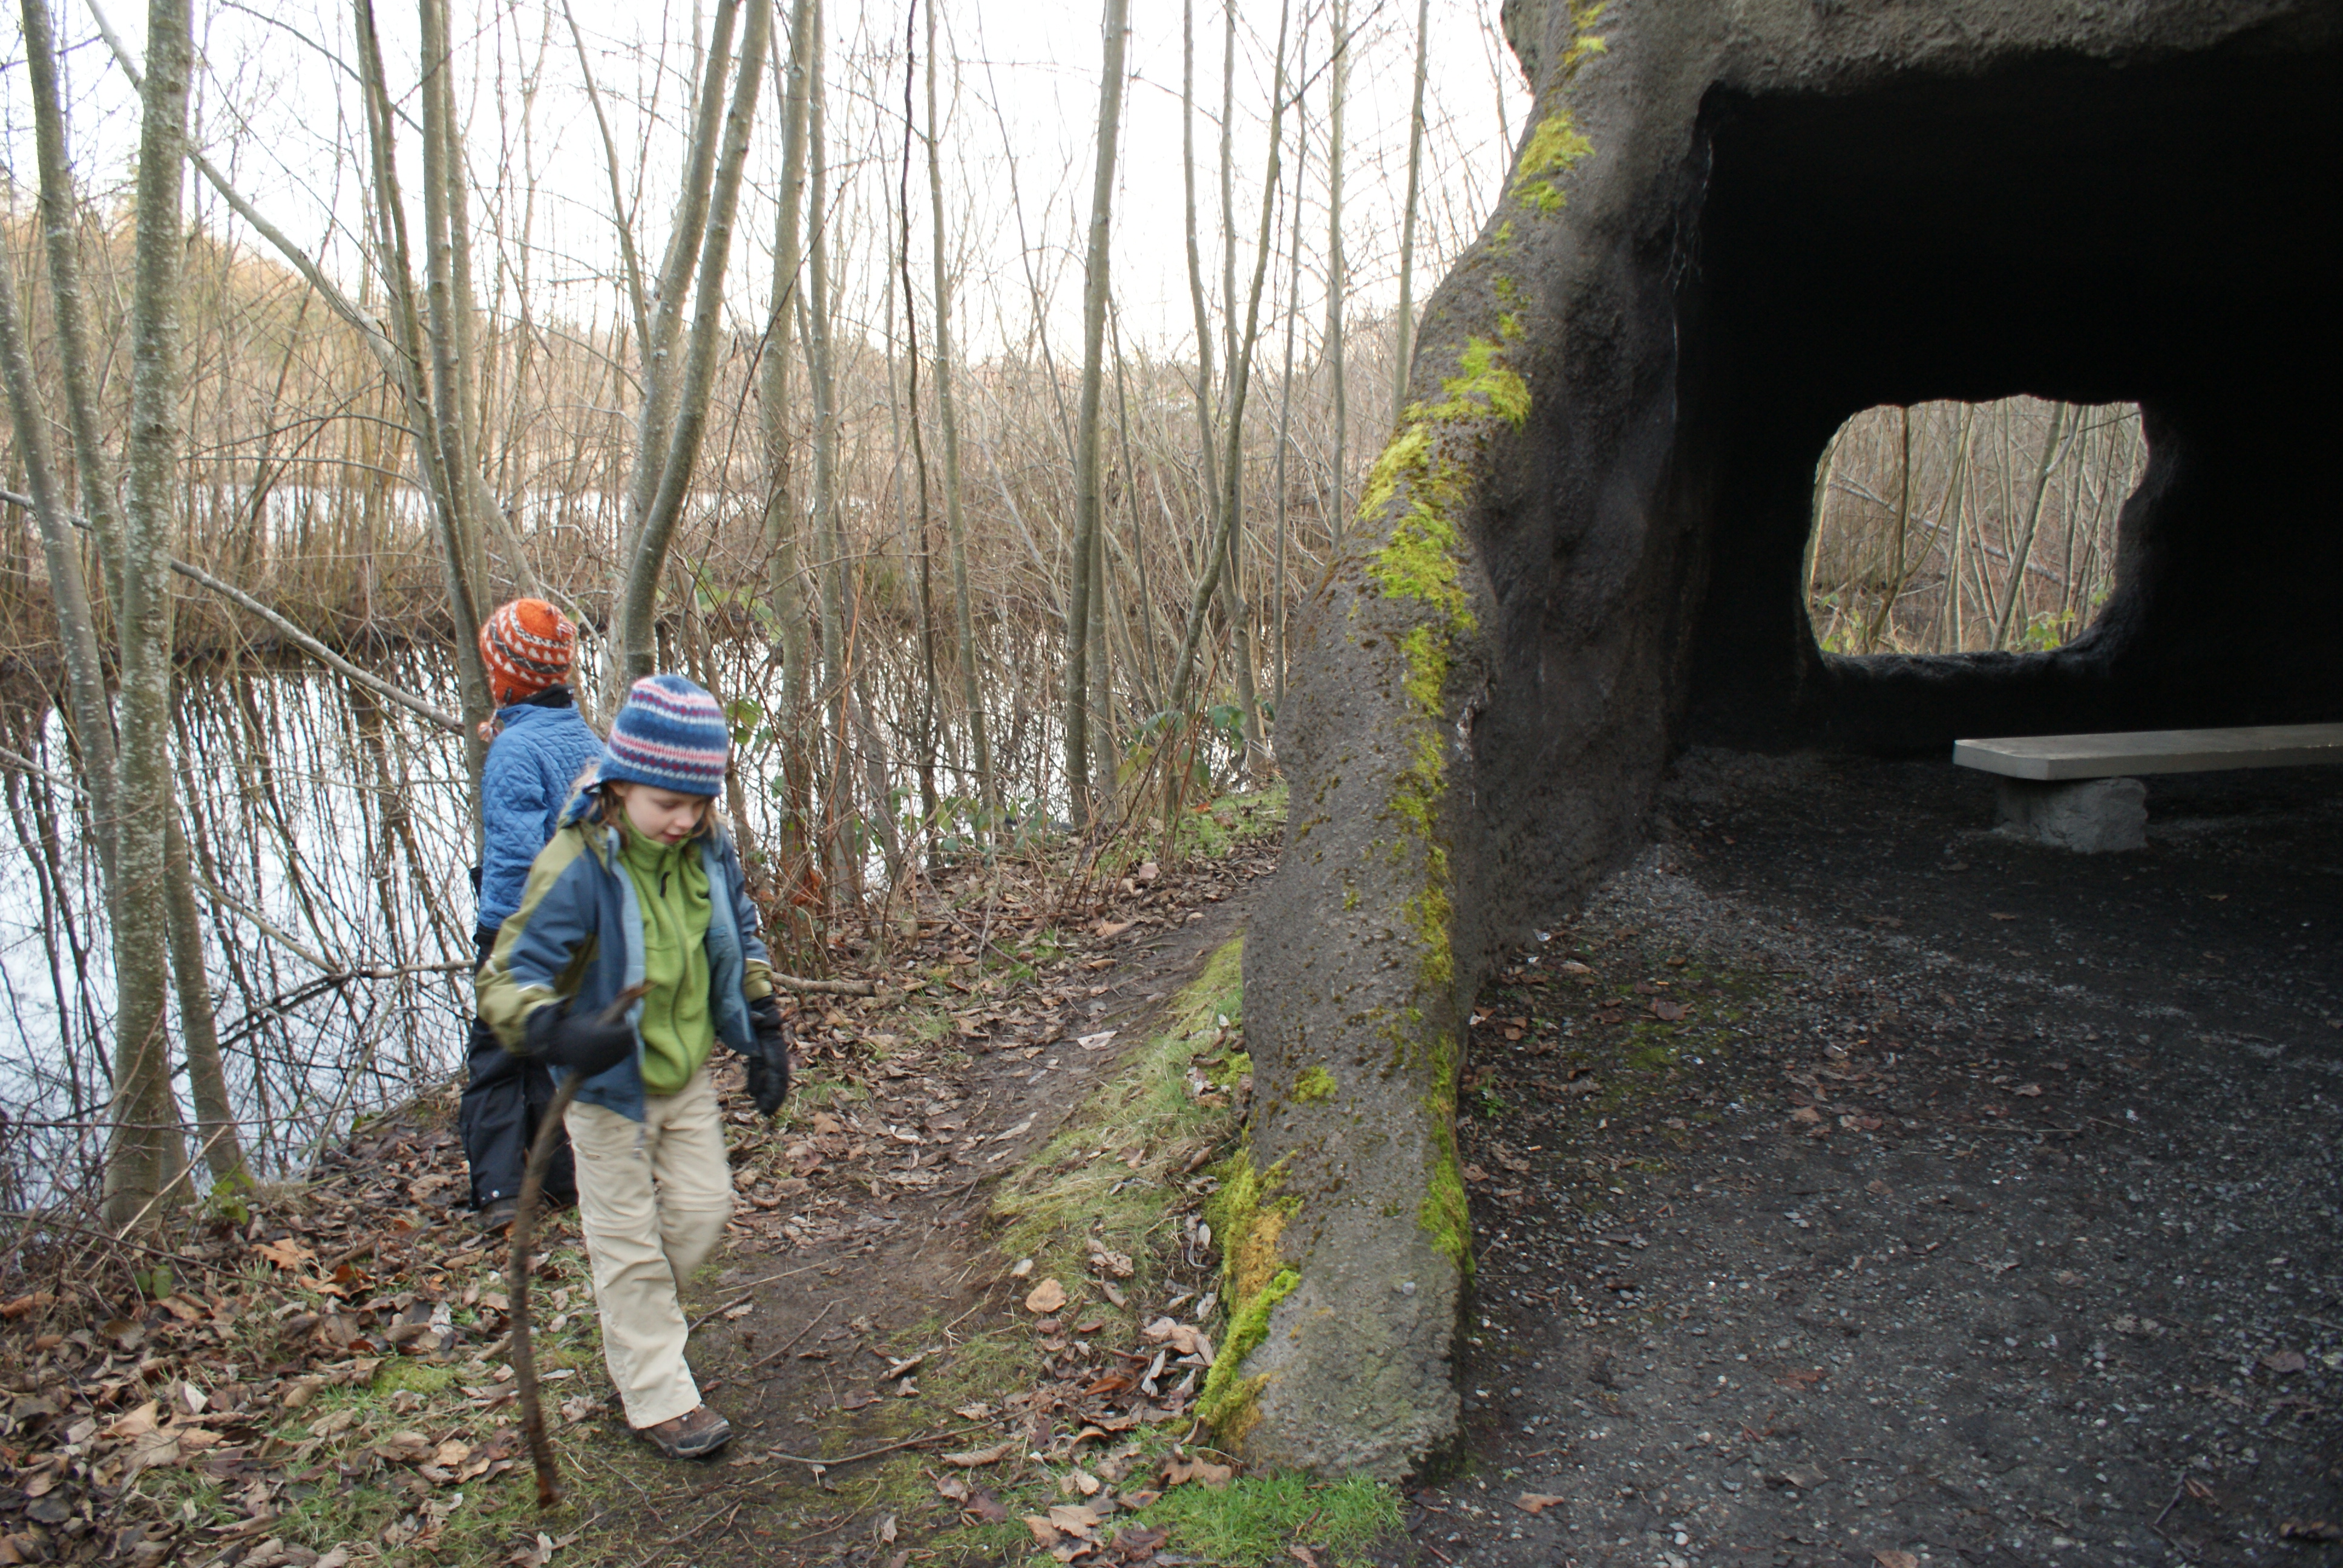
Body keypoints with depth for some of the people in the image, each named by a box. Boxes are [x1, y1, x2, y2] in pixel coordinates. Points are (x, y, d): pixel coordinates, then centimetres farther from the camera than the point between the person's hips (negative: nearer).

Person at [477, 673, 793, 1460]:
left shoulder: (708, 851, -8)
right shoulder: (577, 868, -27)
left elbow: (742, 945, 9)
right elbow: (508, 979, -27)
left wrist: (765, 1034, 6)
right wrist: (559, 1032, -47)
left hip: (687, 1077, 6)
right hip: (609, 1086, -5)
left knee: (702, 1209, 14)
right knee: (630, 1244, 8)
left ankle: (633, 1318, 41)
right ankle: (658, 1398, 24)